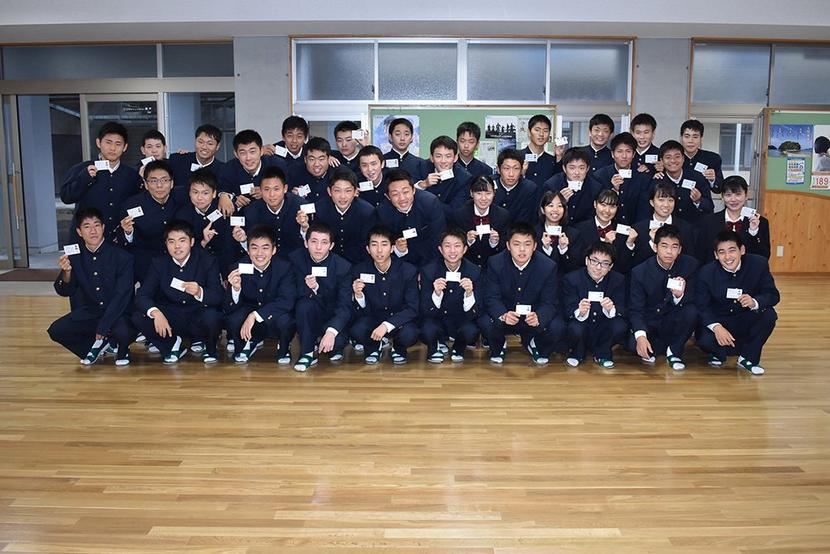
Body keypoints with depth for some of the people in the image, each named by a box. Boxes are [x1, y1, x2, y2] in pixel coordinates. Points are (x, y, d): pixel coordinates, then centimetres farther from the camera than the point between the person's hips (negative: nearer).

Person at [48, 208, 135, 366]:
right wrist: (66, 272, -24)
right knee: (56, 330, -17)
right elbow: (64, 292, -1)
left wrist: (103, 326, -22)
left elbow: (122, 295, -16)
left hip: (118, 313, -4)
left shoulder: (121, 256, -13)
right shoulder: (75, 256, 0)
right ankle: (97, 346, 9)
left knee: (123, 332, -34)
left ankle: (122, 348, 5)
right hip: (89, 313, 4)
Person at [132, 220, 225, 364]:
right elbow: (142, 295, -9)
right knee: (138, 317, -21)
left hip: (198, 319, -2)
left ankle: (210, 349, -1)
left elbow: (218, 296, -17)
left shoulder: (207, 261, -8)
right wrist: (155, 312, -31)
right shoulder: (159, 263, -2)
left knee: (211, 315, -35)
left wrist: (200, 292, -40)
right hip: (170, 321, 2)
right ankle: (173, 344, 3)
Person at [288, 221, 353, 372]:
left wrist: (331, 332, -36)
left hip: (332, 317, -1)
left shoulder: (343, 266, -15)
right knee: (304, 304, -32)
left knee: (339, 340, -30)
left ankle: (331, 346, 10)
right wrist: (309, 288, -35)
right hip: (308, 315, 1)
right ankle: (308, 353, -13)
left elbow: (345, 306, -19)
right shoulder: (296, 259, -10)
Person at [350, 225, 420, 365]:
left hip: (399, 319, -1)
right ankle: (373, 348, 7)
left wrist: (386, 325, -31)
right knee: (357, 331, -31)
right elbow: (362, 312, -7)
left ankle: (398, 349, 6)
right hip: (373, 318, 1)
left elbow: (413, 308, -17)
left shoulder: (408, 270, -15)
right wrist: (359, 295, -30)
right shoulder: (359, 271, -10)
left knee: (409, 335, -33)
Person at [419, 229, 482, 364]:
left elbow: (472, 314, -15)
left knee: (471, 332, -31)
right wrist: (436, 293, -37)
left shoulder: (474, 271, -13)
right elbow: (426, 312, -17)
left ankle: (458, 349, 6)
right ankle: (435, 349, 5)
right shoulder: (428, 271, -14)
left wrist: (469, 293, -36)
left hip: (461, 322, 1)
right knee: (427, 331, -33)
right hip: (436, 321, -1)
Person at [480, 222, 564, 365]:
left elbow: (549, 303, -14)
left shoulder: (548, 266, -14)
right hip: (503, 314, 0)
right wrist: (503, 315, -39)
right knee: (485, 322, -30)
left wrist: (538, 317, -38)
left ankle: (533, 344, 10)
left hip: (534, 316, 1)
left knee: (556, 327, -27)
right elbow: (492, 298, -15)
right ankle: (499, 346, 8)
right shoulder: (495, 263, -14)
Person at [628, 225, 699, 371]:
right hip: (649, 324, -1)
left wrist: (680, 296, -35)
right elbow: (636, 309, -12)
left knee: (691, 312, -31)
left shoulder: (690, 265, -9)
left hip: (674, 323, 1)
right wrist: (640, 336, -30)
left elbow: (694, 302, -10)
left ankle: (674, 351, -5)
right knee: (633, 344, -31)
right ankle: (650, 349, 8)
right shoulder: (639, 272, -12)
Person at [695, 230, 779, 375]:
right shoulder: (706, 272, -16)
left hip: (746, 322, 2)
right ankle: (720, 353, 8)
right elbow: (702, 306, -16)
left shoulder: (759, 264, -13)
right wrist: (716, 327, -36)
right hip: (717, 321, -2)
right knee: (704, 340, -32)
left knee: (769, 315, -27)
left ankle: (748, 357, -3)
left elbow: (773, 295, -11)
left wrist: (754, 303, -35)